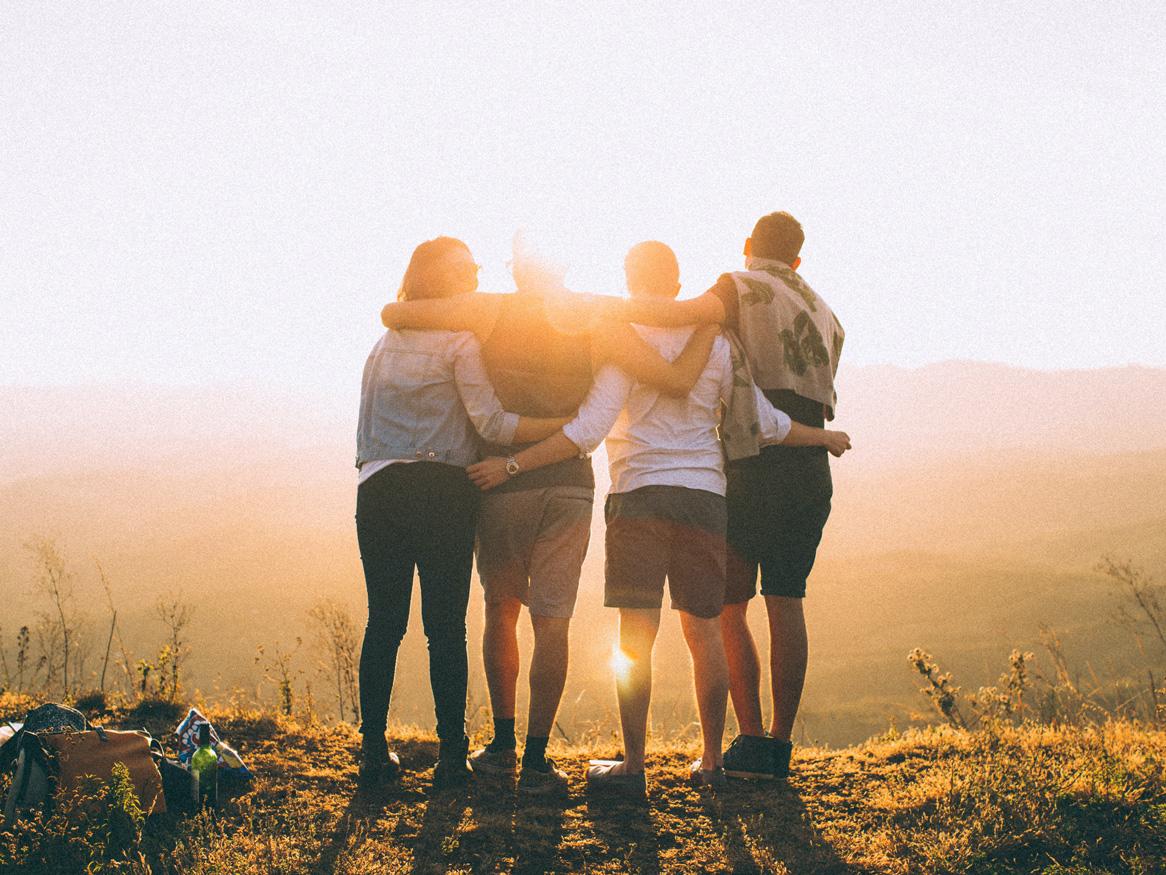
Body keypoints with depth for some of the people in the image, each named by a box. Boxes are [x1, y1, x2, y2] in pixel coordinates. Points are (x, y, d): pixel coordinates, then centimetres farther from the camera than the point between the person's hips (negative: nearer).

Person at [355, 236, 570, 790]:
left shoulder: (384, 343, 19)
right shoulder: (459, 342, -1)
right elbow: (490, 422, -9)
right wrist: (570, 426, -8)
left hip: (378, 489, 5)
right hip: (441, 490, -5)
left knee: (383, 622, 7)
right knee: (446, 625, -1)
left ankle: (373, 750, 8)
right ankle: (451, 755, 2)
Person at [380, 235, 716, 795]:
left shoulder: (491, 312, -3)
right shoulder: (597, 322, -1)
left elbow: (392, 314, -6)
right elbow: (677, 381, -6)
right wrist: (709, 325, 10)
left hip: (502, 481, 0)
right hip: (570, 484, 0)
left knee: (501, 610, 17)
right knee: (552, 620, 2)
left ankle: (503, 747, 17)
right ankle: (536, 762, 0)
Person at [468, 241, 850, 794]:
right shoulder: (715, 343, 9)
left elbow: (587, 431, -13)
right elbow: (765, 423, 14)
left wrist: (512, 466, -10)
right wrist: (826, 438, 31)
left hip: (640, 494, -4)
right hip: (705, 496, 4)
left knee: (636, 635, -4)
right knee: (704, 631, 10)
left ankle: (632, 765, -4)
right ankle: (711, 761, 16)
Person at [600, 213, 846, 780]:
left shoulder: (742, 288, -1)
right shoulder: (825, 315, 20)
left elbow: (691, 313, -23)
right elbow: (818, 397, 15)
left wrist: (609, 307, -21)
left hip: (755, 469, -6)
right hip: (812, 471, 6)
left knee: (726, 605, 1)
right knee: (786, 604, 7)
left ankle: (752, 741, -4)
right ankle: (780, 743, 7)